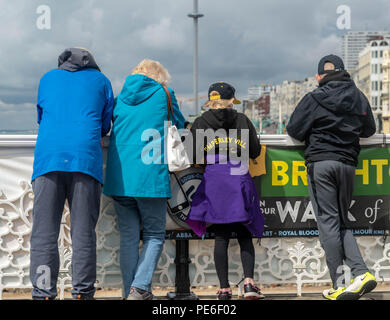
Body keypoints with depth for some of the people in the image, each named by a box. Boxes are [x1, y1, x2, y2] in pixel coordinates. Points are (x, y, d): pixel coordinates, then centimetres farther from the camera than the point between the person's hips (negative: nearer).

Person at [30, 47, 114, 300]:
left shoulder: (48, 78, 23)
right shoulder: (100, 80, 19)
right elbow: (106, 125, 22)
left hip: (47, 157, 1)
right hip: (86, 158, -1)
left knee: (44, 231, 0)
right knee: (83, 232, 1)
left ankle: (43, 292, -4)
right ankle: (82, 291, -1)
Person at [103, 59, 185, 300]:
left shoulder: (121, 97, 13)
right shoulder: (163, 95, 4)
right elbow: (179, 126, 17)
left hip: (119, 178, 4)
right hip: (150, 177, -4)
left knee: (129, 236, 9)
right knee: (154, 235, 5)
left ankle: (130, 290, 8)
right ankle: (140, 287, -10)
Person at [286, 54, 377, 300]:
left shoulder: (314, 99, -4)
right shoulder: (359, 98, 10)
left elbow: (294, 130, -3)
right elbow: (369, 130, 21)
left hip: (321, 162, -4)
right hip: (348, 163, 5)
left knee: (328, 222, -3)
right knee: (342, 222, 14)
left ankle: (339, 285, -4)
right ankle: (361, 272, -5)